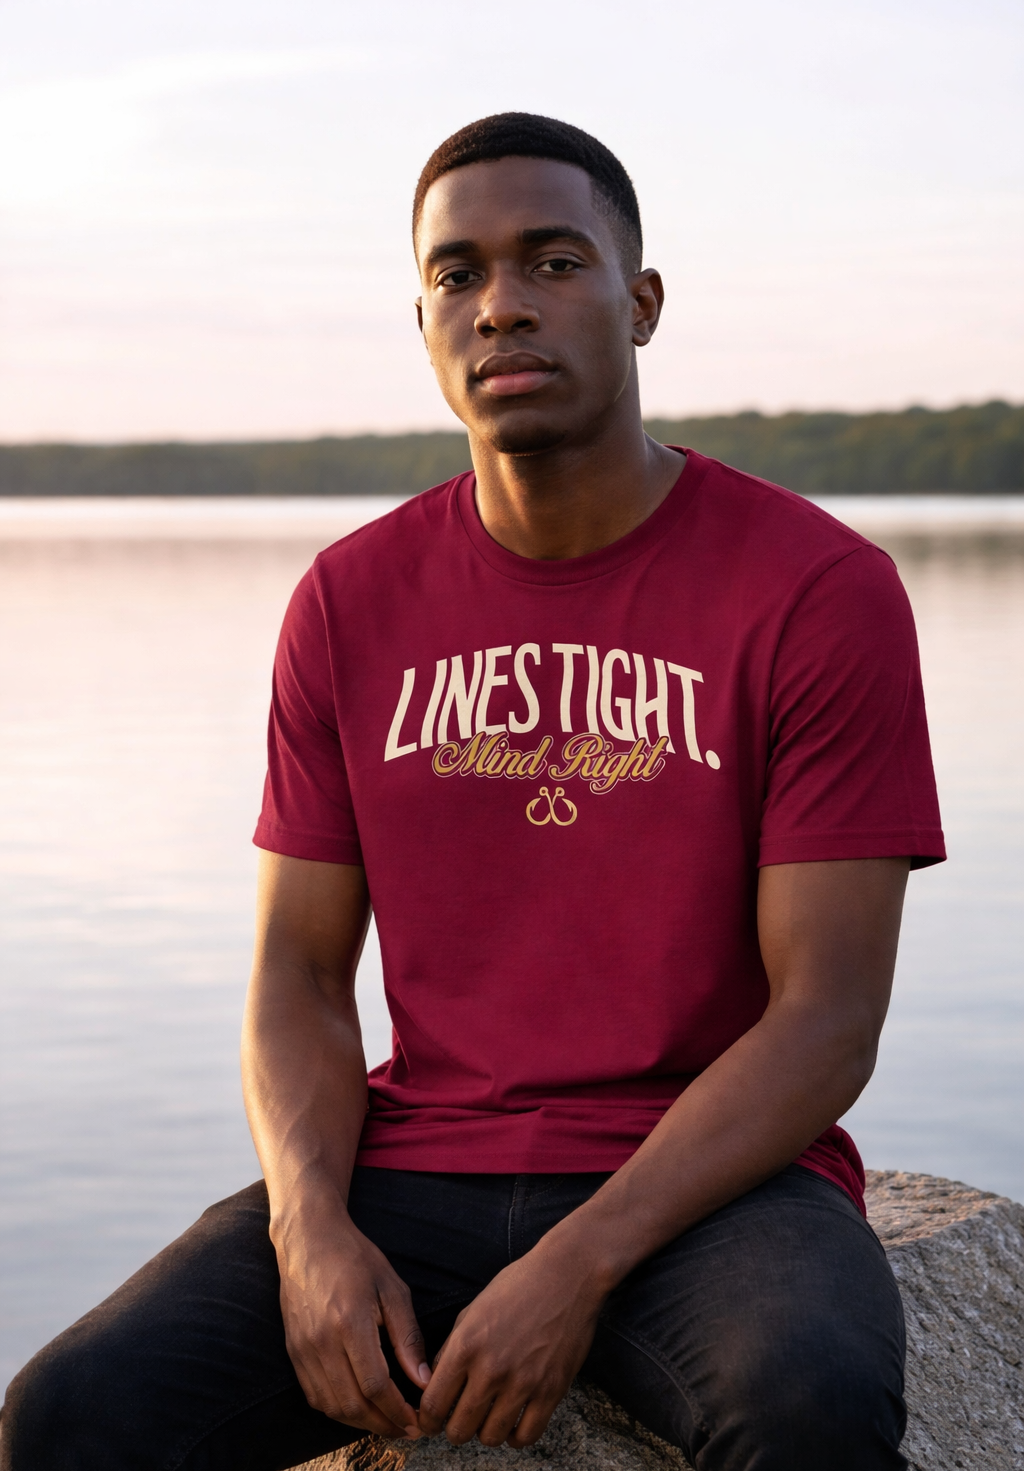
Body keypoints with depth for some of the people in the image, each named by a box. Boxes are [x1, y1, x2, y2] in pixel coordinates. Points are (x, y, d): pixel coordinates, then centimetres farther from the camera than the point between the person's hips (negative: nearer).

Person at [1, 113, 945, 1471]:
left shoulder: (820, 590, -6)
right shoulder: (351, 603, 7)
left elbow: (828, 1017, -9)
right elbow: (300, 974, 8)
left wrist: (578, 1267, -20)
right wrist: (313, 1231, -12)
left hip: (709, 1186, -2)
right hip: (414, 1175, 3)